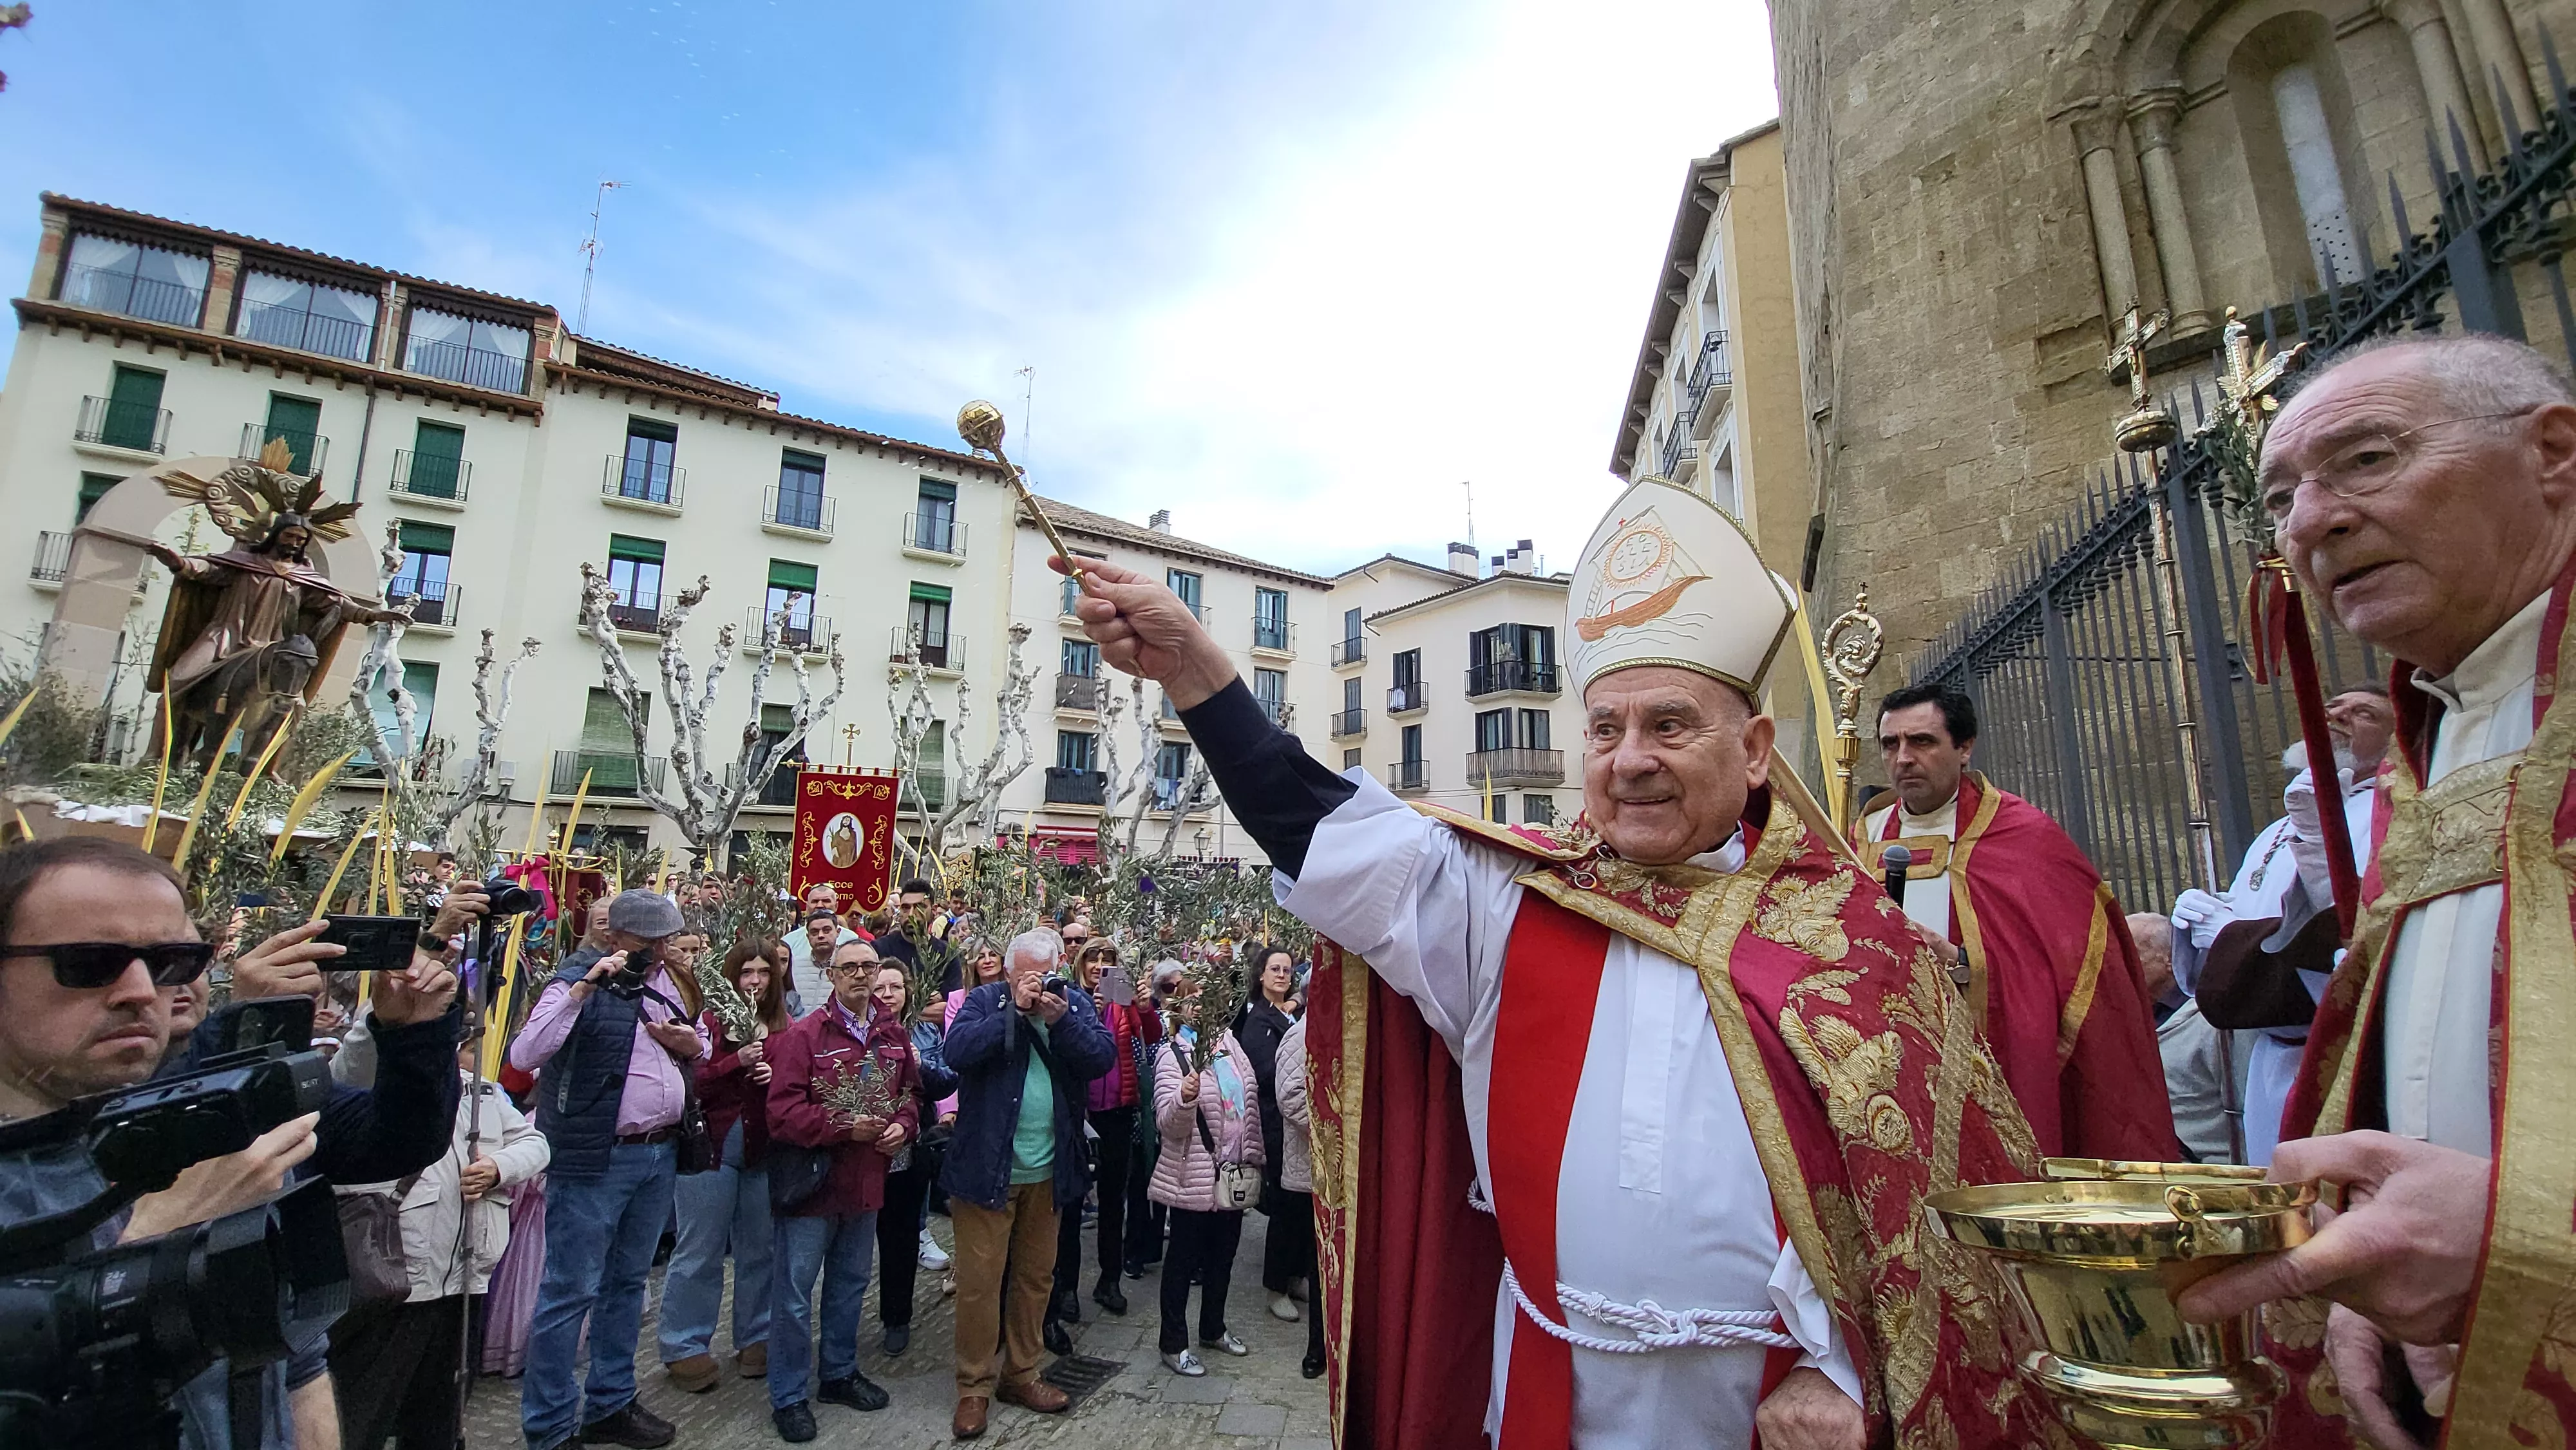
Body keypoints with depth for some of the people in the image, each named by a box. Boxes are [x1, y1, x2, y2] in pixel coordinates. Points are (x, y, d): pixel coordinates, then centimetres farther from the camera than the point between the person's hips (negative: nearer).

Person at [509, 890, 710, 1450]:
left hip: (659, 1154, 7)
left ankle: (610, 1404, 33)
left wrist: (693, 1044, -2)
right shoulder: (579, 982, -11)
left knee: (627, 1282, 18)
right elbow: (524, 1055, -24)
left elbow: (700, 1049, 21)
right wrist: (581, 987, -29)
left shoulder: (663, 982, 10)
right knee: (570, 1292, 3)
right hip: (595, 1160, -7)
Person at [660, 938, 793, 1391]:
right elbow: (689, 1081, -14)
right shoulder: (709, 1020, -7)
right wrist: (737, 1061, -24)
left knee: (760, 1250, 13)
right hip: (711, 1148, -3)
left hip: (766, 1151, 4)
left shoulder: (785, 1026, 4)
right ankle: (684, 1347, 22)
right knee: (700, 1252, 7)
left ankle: (756, 1337, 28)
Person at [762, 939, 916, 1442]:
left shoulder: (894, 1034, 4)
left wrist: (902, 1124, -9)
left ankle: (839, 1373, 38)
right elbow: (783, 1109, -19)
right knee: (795, 1291, 4)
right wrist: (845, 1127, -26)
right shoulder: (804, 1034, -14)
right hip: (813, 1179, -5)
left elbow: (912, 1092, 11)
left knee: (850, 1282, 20)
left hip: (867, 1179, 6)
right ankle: (789, 1396, 22)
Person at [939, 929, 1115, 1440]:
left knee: (1036, 1277, 15)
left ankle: (1020, 1374, 32)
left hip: (1048, 1172, 3)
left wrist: (1061, 1019, -22)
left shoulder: (1075, 1002, 2)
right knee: (979, 1281, 4)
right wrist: (1016, 1010, -24)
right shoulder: (984, 1000, -5)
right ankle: (974, 1388, 20)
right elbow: (957, 1052, -21)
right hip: (987, 1168, -3)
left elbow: (1102, 1058, -9)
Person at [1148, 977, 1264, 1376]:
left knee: (1223, 1254, 19)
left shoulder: (1229, 1043, 5)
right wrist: (1185, 1097, -42)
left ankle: (1213, 1329, 37)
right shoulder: (1172, 1055, -13)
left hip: (1234, 1172, 6)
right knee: (1184, 1260, 7)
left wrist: (1253, 1157, 14)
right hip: (1193, 1176, -6)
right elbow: (1167, 1123, -21)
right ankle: (1174, 1344, 21)